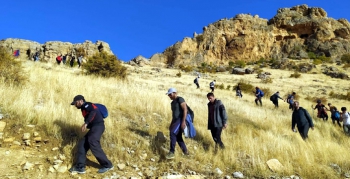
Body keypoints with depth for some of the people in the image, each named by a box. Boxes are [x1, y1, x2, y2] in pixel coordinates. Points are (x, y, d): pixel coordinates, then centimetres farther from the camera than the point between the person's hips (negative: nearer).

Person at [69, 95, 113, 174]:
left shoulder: (87, 105, -3)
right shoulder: (84, 109, 28)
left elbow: (93, 111, -23)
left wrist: (86, 123, -32)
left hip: (98, 126, -10)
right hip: (94, 127, 10)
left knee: (92, 142, -25)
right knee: (82, 143, 6)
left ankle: (107, 165, -17)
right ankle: (80, 167, 8)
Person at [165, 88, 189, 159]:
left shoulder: (180, 99, -7)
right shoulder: (172, 103, 20)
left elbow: (185, 110, -17)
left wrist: (183, 121, -26)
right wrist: (171, 124, 23)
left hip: (181, 120, -10)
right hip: (176, 120, 10)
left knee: (172, 133, -25)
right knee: (178, 137, 9)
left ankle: (172, 152, -25)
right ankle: (185, 152, 22)